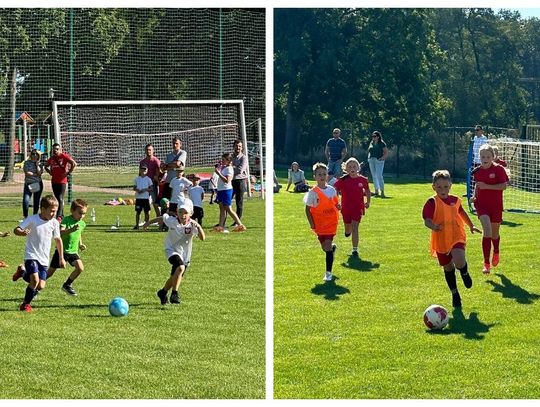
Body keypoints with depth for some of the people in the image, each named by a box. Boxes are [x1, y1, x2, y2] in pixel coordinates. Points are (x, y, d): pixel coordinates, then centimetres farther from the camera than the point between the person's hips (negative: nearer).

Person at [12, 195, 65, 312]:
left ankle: (23, 272, 27)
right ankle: (25, 304, 2)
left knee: (41, 286, -1)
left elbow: (58, 240, 12)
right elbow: (16, 230, -14)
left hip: (44, 258, 5)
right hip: (31, 255, -5)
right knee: (35, 281, -21)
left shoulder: (54, 223, 0)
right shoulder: (32, 220, -12)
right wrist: (22, 232, -38)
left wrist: (61, 258, 16)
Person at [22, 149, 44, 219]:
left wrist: (37, 165, -6)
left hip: (38, 184, 2)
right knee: (25, 201, -16)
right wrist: (35, 174, -5)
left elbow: (39, 173, -7)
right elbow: (27, 173, -7)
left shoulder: (39, 165, 10)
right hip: (28, 184, -2)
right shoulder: (27, 163, 4)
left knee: (36, 202, 6)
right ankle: (25, 217, -6)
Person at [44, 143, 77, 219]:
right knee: (57, 199, 11)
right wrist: (50, 172, 11)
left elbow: (74, 164, -15)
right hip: (54, 181, 6)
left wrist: (68, 172, -13)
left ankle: (59, 216, -16)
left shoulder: (64, 156, -7)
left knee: (60, 199, -12)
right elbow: (46, 166, 28)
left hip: (62, 181, -6)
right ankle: (62, 215, 21)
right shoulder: (52, 158, 10)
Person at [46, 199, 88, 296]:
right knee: (50, 273, 1)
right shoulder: (66, 220, -16)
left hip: (73, 251, 5)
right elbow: (60, 232, -34)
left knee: (80, 268, -15)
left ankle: (67, 285, 9)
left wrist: (80, 244, 13)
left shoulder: (82, 224, 4)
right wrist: (71, 230, -49)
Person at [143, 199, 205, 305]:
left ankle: (163, 292, 44)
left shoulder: (192, 225, -22)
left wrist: (198, 227, -49)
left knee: (175, 277, 17)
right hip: (172, 249, -3)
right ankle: (174, 294, -21)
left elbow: (202, 238, -33)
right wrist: (149, 222, 15)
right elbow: (161, 218, 2)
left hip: (185, 254, 3)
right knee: (180, 267, -30)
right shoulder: (171, 220, -19)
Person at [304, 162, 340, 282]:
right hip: (319, 224, 0)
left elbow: (336, 204, 11)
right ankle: (333, 247, 51)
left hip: (331, 222, 0)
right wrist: (311, 223, -9)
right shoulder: (313, 193, -8)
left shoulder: (332, 190, 0)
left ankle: (328, 273, -7)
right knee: (325, 247, 11)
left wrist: (339, 207, -11)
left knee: (327, 246, -11)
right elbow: (308, 209, -5)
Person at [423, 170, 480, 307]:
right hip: (441, 240, -1)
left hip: (457, 237, 1)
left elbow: (461, 212, 23)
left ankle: (465, 273, 11)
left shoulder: (455, 200, 3)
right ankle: (455, 294, 32)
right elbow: (427, 220, -22)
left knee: (459, 261, -26)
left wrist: (471, 226, 28)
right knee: (448, 267, 12)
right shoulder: (432, 202, -12)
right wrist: (433, 226, -43)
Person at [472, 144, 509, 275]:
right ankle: (486, 264, -18)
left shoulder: (498, 169, -8)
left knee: (494, 233, 15)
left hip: (496, 205, -1)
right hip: (482, 204, 1)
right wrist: (474, 195, 2)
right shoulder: (477, 171, 3)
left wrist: (486, 186, -22)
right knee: (487, 230, -19)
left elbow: (503, 186, -15)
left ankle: (496, 253, 50)